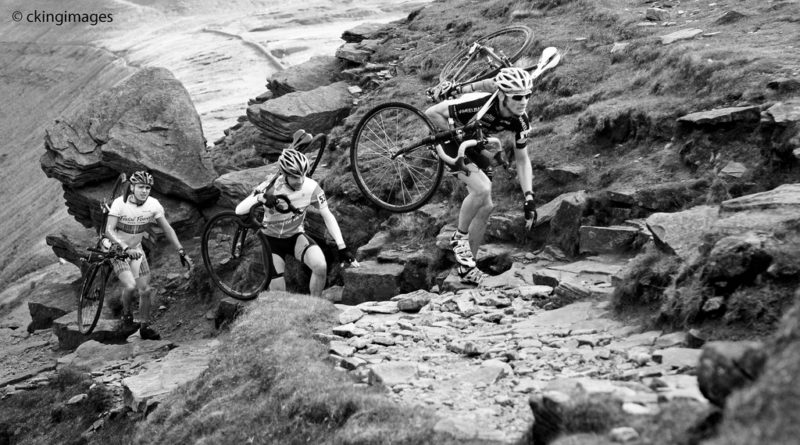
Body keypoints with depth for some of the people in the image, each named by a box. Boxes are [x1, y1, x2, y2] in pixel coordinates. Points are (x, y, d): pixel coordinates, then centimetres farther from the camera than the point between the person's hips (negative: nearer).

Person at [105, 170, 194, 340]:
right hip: (117, 249, -4)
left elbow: (167, 229, -4)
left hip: (137, 250, 4)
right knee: (130, 285, -23)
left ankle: (145, 327, 19)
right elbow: (109, 230, -33)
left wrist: (182, 252, -9)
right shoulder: (120, 203, -25)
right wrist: (126, 249, -46)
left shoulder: (153, 204, -13)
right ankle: (126, 312, 8)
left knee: (145, 290, 2)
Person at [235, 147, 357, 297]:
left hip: (295, 236, 1)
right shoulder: (270, 188, -25)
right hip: (272, 239, -1)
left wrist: (342, 248, -17)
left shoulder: (311, 187, -21)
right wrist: (260, 198, -51)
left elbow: (327, 216, -11)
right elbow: (239, 210, -31)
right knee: (278, 291, -10)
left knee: (321, 266, -27)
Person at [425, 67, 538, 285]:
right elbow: (432, 112, -29)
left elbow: (522, 159, -6)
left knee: (485, 207, 1)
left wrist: (528, 197, -13)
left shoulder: (520, 121, -19)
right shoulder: (480, 104, -37)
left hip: (473, 145, 6)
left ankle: (468, 269, 14)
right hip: (451, 142, -6)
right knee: (482, 189, -28)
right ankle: (459, 238, -5)